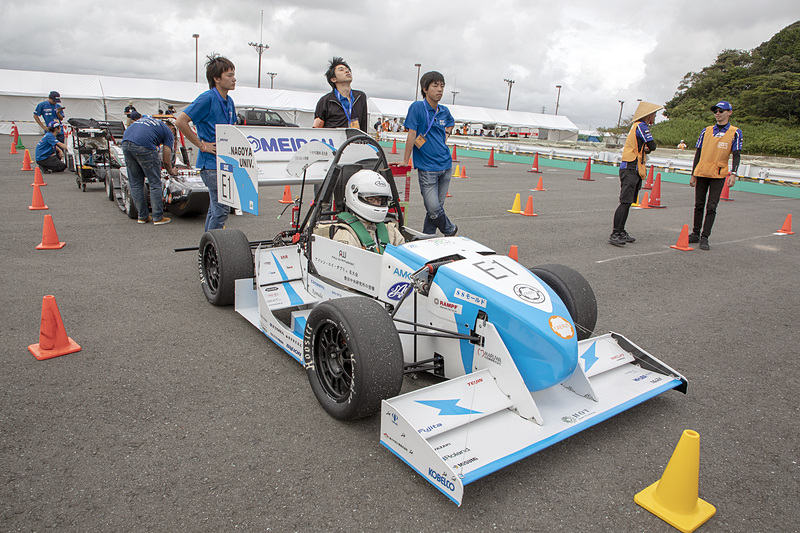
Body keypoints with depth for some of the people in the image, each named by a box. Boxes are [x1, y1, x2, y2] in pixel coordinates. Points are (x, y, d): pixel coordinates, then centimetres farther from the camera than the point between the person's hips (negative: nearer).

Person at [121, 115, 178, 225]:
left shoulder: (144, 118, 36)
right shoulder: (168, 132, 17)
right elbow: (166, 160, 14)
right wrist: (171, 171, 34)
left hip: (125, 143, 6)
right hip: (143, 146, -6)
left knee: (135, 183, 14)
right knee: (155, 183, 6)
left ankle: (143, 216, 22)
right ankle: (158, 217, 8)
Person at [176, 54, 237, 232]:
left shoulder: (229, 101, 12)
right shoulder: (207, 98, -13)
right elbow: (180, 122, -17)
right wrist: (202, 145, -14)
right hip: (211, 164, -9)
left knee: (215, 208, 15)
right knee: (221, 210, -9)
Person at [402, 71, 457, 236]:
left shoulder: (444, 111, 10)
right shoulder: (417, 107, -6)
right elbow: (411, 135, -8)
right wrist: (405, 162, -7)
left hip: (445, 165, 6)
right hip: (427, 168, -5)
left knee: (437, 206, 7)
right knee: (433, 209, -10)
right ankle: (450, 229, 18)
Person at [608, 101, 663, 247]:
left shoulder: (637, 126, 22)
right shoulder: (641, 126, -9)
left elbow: (646, 147, 18)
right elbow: (652, 146, -10)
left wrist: (645, 148, -5)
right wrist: (648, 147, 12)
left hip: (634, 170, 10)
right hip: (630, 169, -10)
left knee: (627, 202, 11)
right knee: (625, 202, -16)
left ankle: (621, 232, 16)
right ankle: (615, 235, -20)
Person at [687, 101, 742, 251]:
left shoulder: (735, 133, 3)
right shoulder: (706, 131, 10)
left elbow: (737, 155, -2)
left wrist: (733, 173, -16)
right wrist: (693, 174, 9)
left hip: (718, 176, -3)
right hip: (701, 174, 3)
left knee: (711, 207, -5)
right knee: (699, 205, 8)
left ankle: (705, 238, -3)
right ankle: (696, 234, 18)